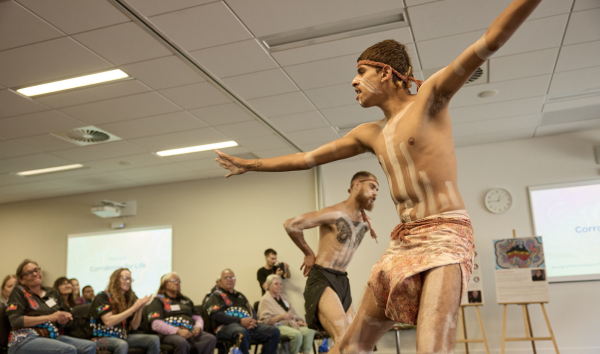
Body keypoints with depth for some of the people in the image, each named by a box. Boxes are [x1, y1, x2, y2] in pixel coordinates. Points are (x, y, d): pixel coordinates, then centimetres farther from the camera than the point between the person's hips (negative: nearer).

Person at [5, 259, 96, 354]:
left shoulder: (52, 293, 18)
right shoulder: (19, 292, 3)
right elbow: (15, 321, -11)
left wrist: (62, 320, -3)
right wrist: (49, 317, -15)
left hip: (53, 337, 6)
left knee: (90, 346, -18)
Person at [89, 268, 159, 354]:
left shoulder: (128, 298, 10)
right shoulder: (103, 297, -6)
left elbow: (134, 326, 7)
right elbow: (108, 322, -21)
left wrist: (140, 309, -11)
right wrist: (133, 308, -20)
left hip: (123, 337, 6)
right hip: (103, 338, -6)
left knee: (154, 339, -13)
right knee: (122, 345, -39)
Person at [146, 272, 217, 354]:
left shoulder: (186, 300, 29)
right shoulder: (158, 301, 10)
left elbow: (197, 317, 27)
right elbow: (156, 324, -4)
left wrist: (198, 327, 1)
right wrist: (178, 331, -17)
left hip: (191, 332, 5)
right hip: (170, 334, -5)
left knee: (211, 339, -25)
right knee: (182, 342, -40)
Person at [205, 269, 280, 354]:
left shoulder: (240, 296, 32)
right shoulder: (216, 296, 11)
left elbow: (252, 312, 25)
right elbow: (216, 315, -6)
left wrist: (252, 321, -2)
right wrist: (240, 321, -14)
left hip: (249, 325, 7)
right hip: (226, 326, -6)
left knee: (274, 331, -15)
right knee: (242, 333, -42)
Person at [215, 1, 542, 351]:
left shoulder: (430, 98, 1)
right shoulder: (370, 133, 17)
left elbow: (491, 40, -10)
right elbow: (307, 158, 25)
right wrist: (251, 164, 30)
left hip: (446, 235, -6)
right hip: (403, 241, 6)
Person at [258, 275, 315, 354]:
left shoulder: (283, 297, 22)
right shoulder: (265, 300, -2)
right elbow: (265, 321, -10)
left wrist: (298, 321, 3)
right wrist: (281, 316, -20)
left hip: (290, 324, 7)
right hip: (277, 326, -7)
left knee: (309, 331, -21)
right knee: (297, 334, -34)